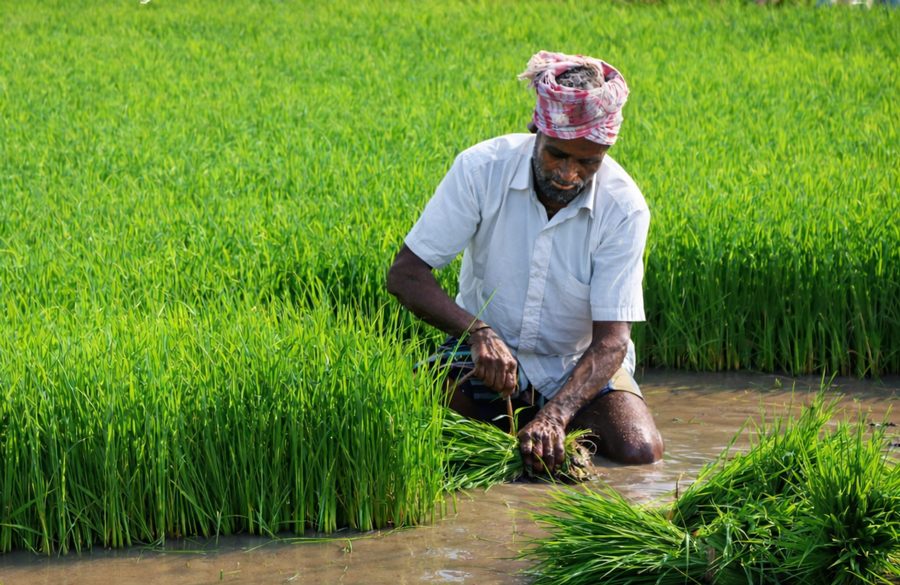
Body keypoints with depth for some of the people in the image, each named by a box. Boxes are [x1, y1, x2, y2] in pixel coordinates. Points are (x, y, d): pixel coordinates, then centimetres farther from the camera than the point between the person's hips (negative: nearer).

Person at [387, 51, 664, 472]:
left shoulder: (623, 207, -20)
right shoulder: (482, 169, -19)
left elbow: (612, 338, -23)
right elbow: (405, 274, -18)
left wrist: (555, 415, -40)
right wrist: (479, 333, -35)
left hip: (580, 364, 0)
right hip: (488, 353, 0)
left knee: (639, 451, -25)